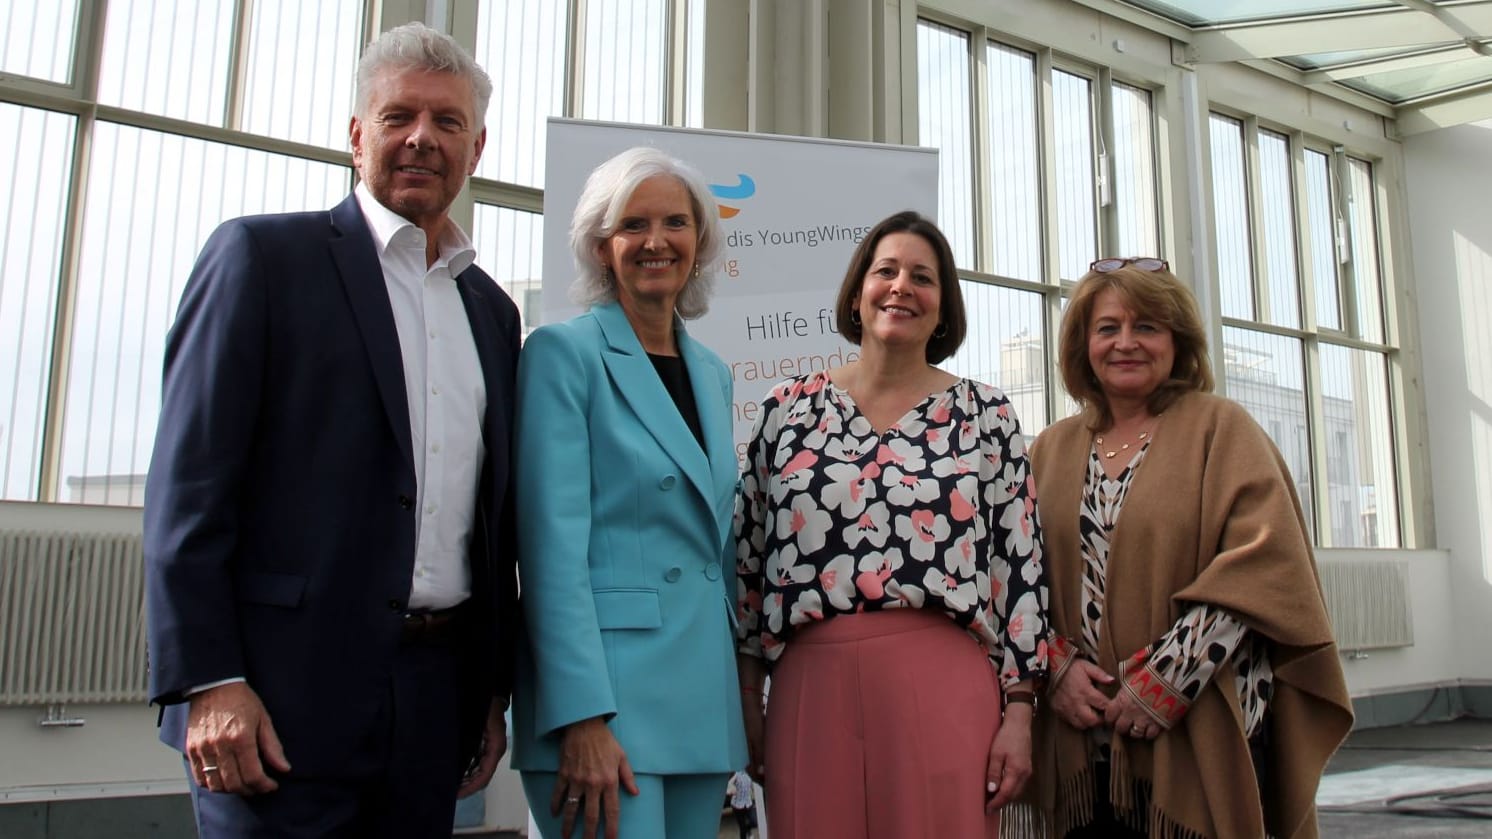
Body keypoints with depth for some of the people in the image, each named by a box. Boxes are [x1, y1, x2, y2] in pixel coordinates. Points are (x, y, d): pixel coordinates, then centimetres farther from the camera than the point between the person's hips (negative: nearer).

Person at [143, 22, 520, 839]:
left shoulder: (492, 310, 14)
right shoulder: (263, 254, 0)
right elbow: (188, 483, -7)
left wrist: (494, 690, 13)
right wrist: (207, 681, -13)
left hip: (435, 701, 5)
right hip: (288, 694, -5)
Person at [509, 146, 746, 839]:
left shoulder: (712, 373, 14)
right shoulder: (564, 352, -5)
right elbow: (553, 542, -13)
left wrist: (743, 692, 15)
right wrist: (582, 716, -19)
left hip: (704, 696, 7)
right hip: (601, 684, -6)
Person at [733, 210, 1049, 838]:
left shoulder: (987, 415, 5)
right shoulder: (789, 408, 7)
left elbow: (1020, 563, 3)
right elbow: (749, 556, 9)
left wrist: (1018, 711, -1)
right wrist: (747, 697, 8)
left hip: (944, 687, -1)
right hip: (811, 685, 1)